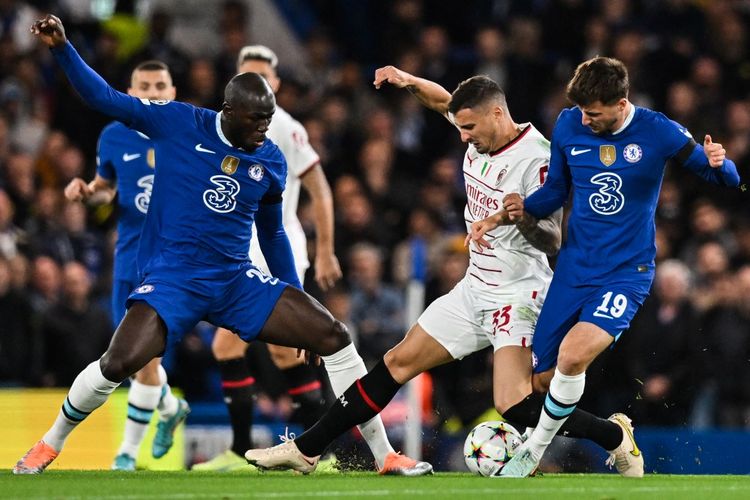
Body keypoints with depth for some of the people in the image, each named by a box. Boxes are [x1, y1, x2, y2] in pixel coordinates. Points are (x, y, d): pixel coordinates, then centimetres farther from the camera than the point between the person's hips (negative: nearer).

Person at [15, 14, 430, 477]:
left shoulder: (271, 161, 6)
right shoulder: (179, 123, -5)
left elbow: (272, 233, 19)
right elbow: (105, 98, -3)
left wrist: (295, 303, 22)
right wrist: (62, 48, -16)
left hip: (237, 282, 4)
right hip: (172, 277, -4)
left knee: (332, 335, -6)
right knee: (120, 362, -25)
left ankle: (383, 453, 3)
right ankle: (51, 443, 3)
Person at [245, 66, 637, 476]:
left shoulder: (537, 159, -21)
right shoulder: (481, 137, 2)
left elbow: (553, 243, -20)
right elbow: (444, 101, 23)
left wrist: (525, 220, -39)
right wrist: (410, 83, 4)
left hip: (518, 297, -8)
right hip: (475, 289, 8)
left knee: (514, 406, -22)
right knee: (398, 363, 9)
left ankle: (615, 437, -2)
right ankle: (305, 449, 16)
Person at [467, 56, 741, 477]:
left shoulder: (657, 132, -12)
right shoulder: (569, 126, -3)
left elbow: (727, 178, -6)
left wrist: (718, 164, -30)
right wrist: (506, 215, -4)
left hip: (626, 273, -5)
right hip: (574, 269, 5)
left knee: (573, 355, -27)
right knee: (544, 378, 4)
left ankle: (536, 448, -5)